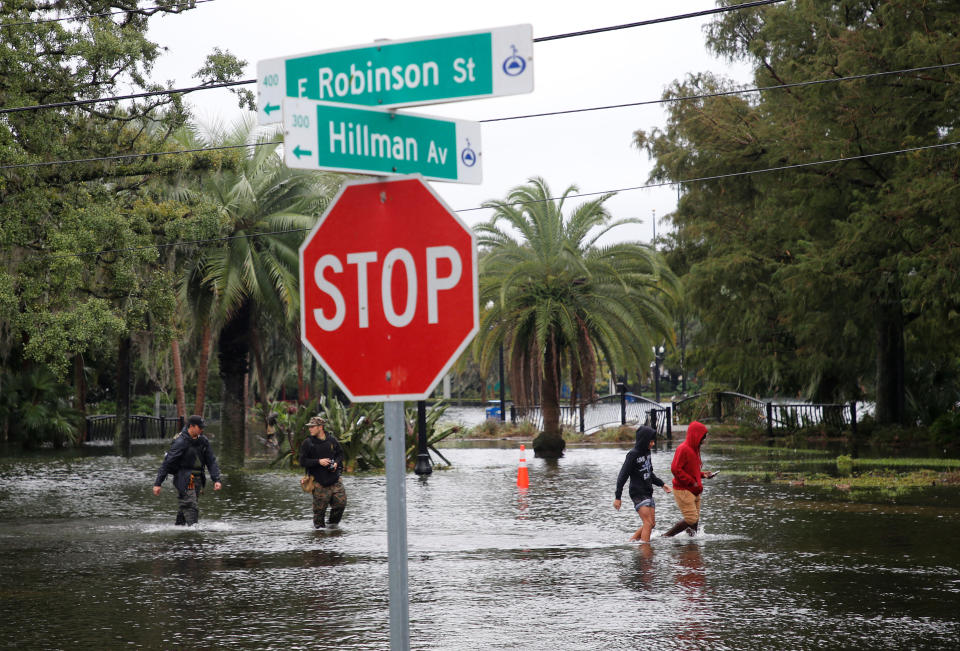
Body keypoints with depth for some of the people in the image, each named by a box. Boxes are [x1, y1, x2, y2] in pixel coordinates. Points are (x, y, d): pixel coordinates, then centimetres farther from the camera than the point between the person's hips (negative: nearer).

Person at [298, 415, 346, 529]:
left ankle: (333, 524, 20)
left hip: (335, 479, 3)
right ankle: (319, 525, 17)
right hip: (319, 482, -3)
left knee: (341, 502, 0)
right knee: (320, 508, -1)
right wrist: (318, 462, -17)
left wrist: (336, 463, -3)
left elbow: (340, 454, 18)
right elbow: (303, 461, -6)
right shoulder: (307, 443, -5)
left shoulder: (332, 440, 5)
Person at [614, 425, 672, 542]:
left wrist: (661, 484, 14)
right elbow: (623, 476, -14)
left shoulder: (646, 452, 10)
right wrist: (617, 497, -16)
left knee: (651, 523, 10)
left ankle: (631, 540, 20)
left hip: (648, 492, 8)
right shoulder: (633, 455, -14)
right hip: (638, 493, -8)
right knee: (648, 523, -14)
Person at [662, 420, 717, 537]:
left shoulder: (694, 449, 16)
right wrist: (692, 482, -19)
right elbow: (675, 469, -21)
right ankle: (666, 536, -7)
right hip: (683, 490, -10)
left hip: (694, 491, 10)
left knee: (695, 520, 8)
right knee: (691, 519, -15)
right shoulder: (683, 449, -15)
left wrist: (702, 474, 10)